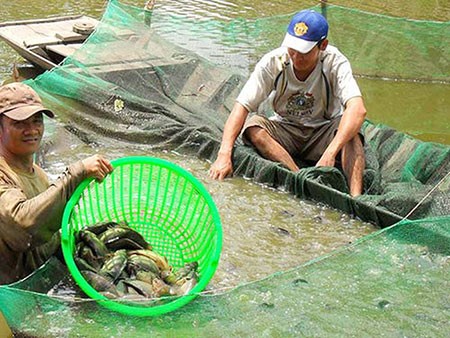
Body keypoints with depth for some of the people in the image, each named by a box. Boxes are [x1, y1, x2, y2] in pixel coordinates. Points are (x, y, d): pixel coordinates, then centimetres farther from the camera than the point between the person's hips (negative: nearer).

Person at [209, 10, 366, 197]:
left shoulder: (335, 62, -22)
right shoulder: (273, 62, -18)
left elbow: (358, 109, -37)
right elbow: (241, 107, -23)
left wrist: (330, 153, -52)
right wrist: (224, 154, -37)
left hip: (323, 134, -1)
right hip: (285, 131, 2)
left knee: (350, 131, -33)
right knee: (253, 126, -29)